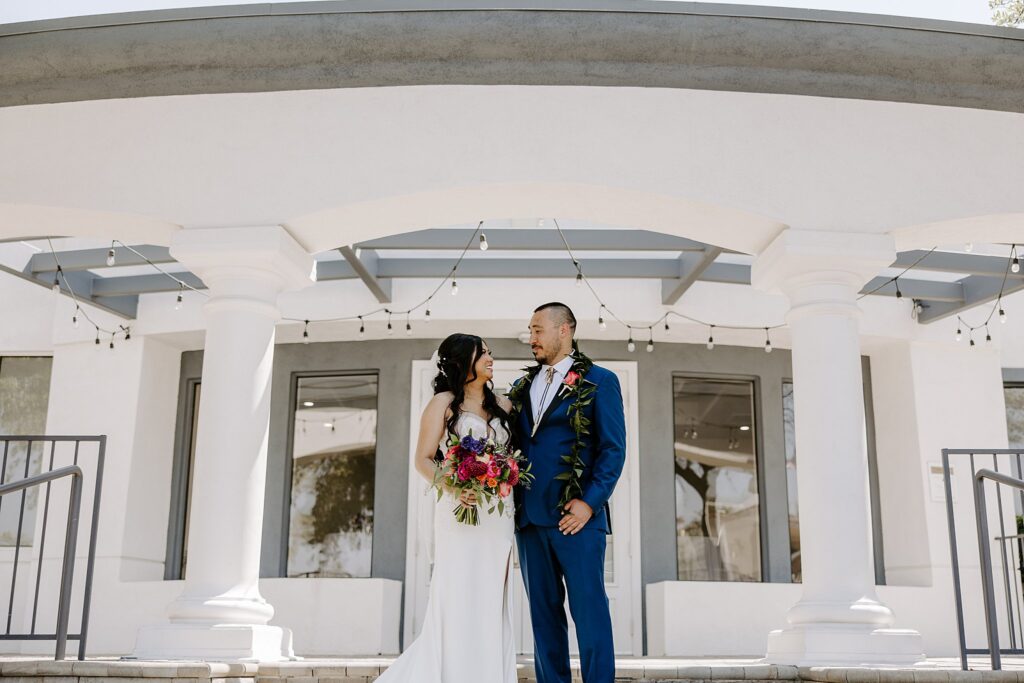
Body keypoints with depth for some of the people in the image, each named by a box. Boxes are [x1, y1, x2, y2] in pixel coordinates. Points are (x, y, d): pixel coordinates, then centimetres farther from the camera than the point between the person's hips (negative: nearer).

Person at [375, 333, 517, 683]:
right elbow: (423, 460, -2)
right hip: (461, 512, -4)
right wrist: (451, 486, -20)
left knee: (492, 602, 5)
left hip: (500, 516, 5)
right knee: (459, 601, -5)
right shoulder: (443, 403, 2)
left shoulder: (502, 404, 15)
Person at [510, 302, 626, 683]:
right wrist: (510, 502, 3)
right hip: (530, 520, 5)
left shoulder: (599, 381, 1)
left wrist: (589, 502, -13)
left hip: (575, 517, -5)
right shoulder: (521, 389, 17)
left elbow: (613, 449, -5)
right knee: (544, 613, 10)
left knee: (589, 612, -3)